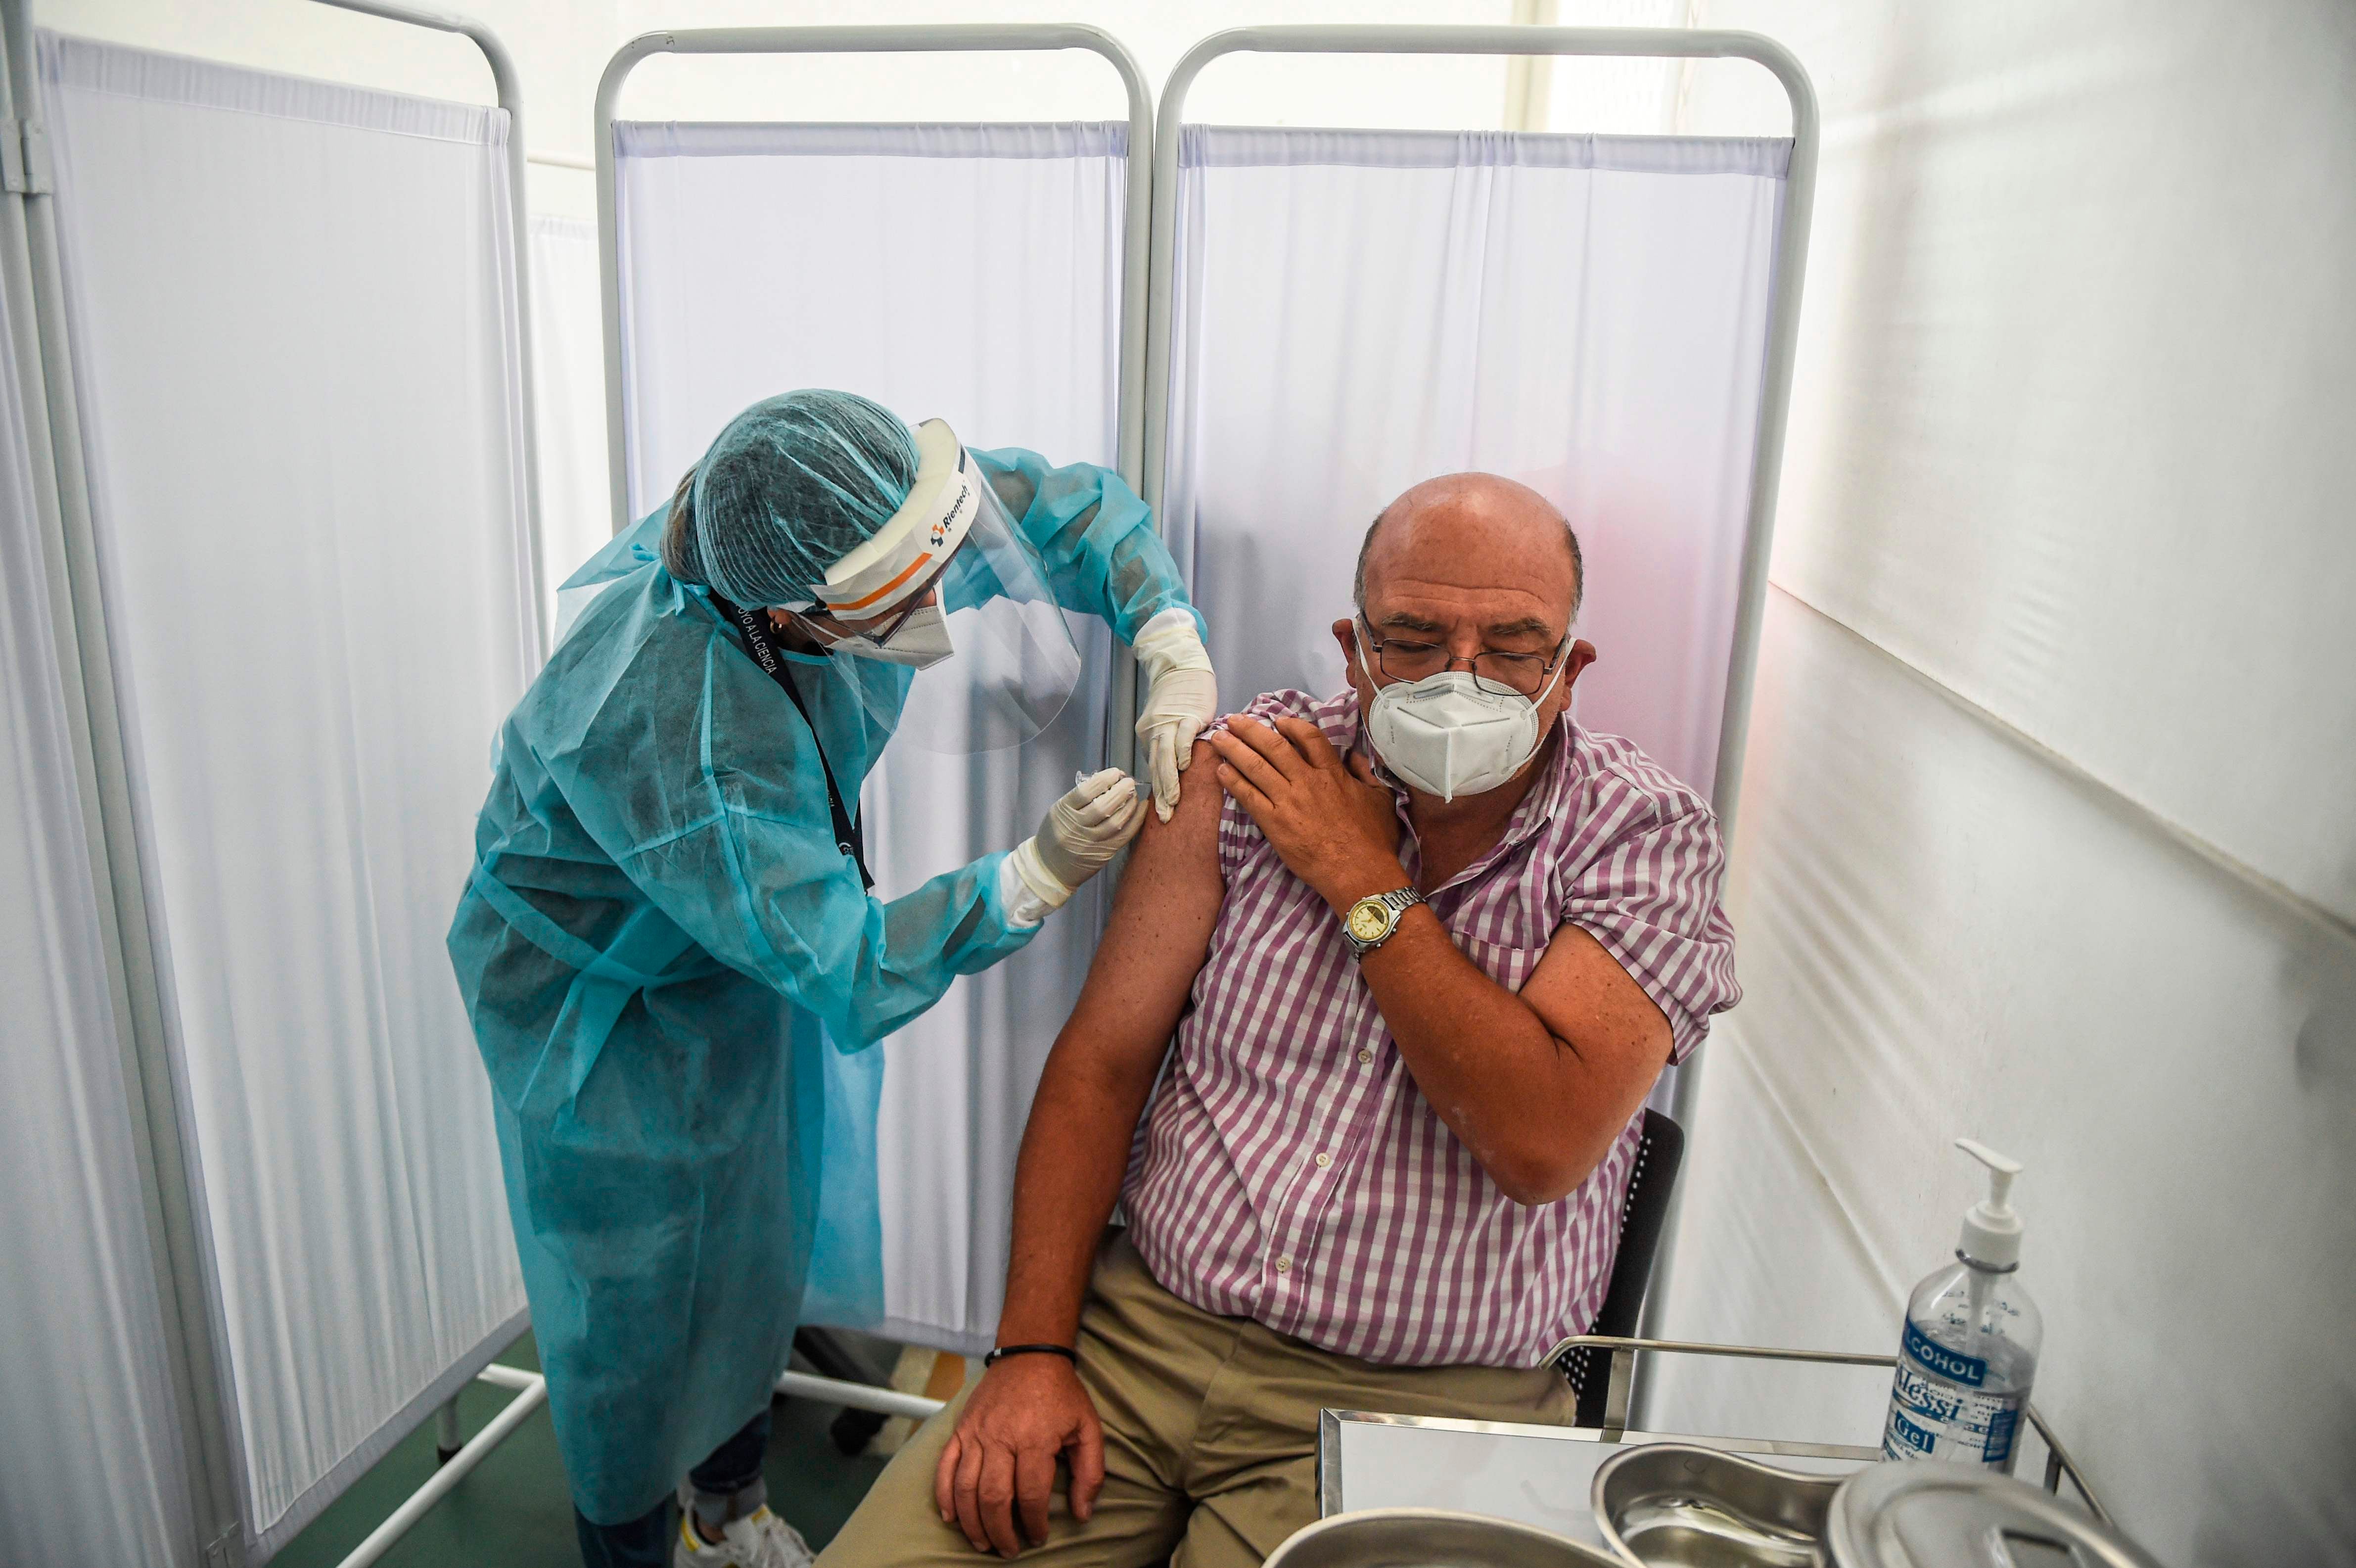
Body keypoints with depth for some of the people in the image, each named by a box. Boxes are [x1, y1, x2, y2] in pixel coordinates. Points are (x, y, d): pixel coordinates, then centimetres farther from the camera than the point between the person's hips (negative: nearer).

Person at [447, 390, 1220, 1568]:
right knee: (632, 1298, 8)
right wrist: (1041, 872, -39)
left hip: (756, 942, 7)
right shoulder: (676, 732, -43)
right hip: (601, 993, -7)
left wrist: (1176, 655, -26)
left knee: (759, 1254, 21)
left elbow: (1070, 507, -12)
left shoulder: (863, 508, -25)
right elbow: (848, 978, -37)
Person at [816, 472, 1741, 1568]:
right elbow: (1102, 1062, 1)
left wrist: (1364, 881, -15)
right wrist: (1033, 1350, -6)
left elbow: (1543, 1144, -20)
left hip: (1417, 1399, -1)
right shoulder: (1255, 773, -1)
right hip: (1141, 1323, 2)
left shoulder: (1649, 838, -7)